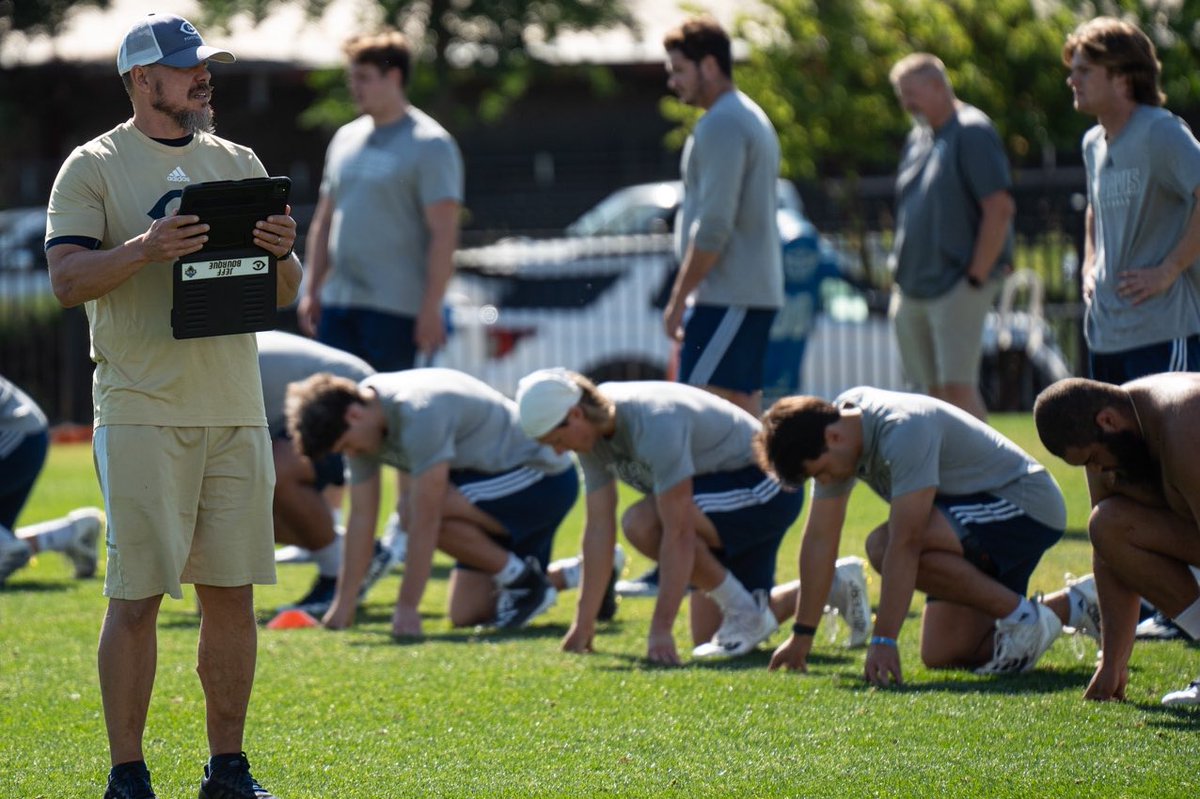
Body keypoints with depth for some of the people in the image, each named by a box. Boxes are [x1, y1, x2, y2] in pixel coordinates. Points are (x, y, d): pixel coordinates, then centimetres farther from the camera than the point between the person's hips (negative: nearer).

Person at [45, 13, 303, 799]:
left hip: (236, 410, 5)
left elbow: (284, 293, 15)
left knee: (234, 591, 6)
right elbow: (67, 278, -9)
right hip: (143, 415, -5)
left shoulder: (239, 165, 15)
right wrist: (146, 248, -23)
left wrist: (281, 253, -7)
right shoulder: (94, 168, 0)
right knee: (137, 593, -6)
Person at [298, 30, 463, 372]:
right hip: (337, 303, 7)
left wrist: (431, 308, -17)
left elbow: (444, 234, -11)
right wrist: (312, 291, 14)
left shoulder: (430, 145, -6)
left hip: (395, 307, -7)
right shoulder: (346, 138, 16)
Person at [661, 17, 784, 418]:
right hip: (755, 292, 10)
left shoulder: (721, 125, -13)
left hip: (729, 296, -10)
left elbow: (713, 227, -20)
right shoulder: (750, 118, 19)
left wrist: (679, 298, -16)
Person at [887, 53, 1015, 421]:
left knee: (957, 387, -14)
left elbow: (1000, 208, -16)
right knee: (934, 392, 9)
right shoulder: (917, 139, 16)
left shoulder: (972, 133, -9)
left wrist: (977, 277, -17)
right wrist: (902, 272, 13)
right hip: (912, 290, 8)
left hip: (956, 286, -8)